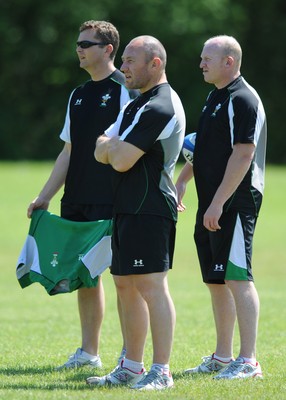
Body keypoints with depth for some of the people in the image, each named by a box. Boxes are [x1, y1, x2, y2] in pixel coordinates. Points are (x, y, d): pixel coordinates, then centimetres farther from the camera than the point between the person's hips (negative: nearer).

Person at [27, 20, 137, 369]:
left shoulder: (124, 91, -6)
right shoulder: (78, 95, 16)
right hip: (77, 202, 8)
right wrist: (45, 197, 17)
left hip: (112, 201, -7)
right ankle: (88, 351, 16)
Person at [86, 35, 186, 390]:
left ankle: (161, 371, -12)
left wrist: (112, 146, 3)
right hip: (129, 209, 11)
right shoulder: (138, 105, 20)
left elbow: (121, 160, -18)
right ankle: (131, 367, 18)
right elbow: (101, 152, 18)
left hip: (149, 210, -11)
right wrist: (113, 145, -4)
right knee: (126, 286, 12)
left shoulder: (159, 108, -15)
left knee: (151, 285, -12)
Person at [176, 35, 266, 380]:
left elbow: (243, 155, -20)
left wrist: (218, 203, -22)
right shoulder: (215, 97, 16)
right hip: (211, 206, 10)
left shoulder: (243, 100, -14)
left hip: (235, 205, -10)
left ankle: (248, 361, -10)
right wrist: (182, 179, 19)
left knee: (237, 278, -11)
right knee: (216, 282, 13)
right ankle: (222, 357, 20)